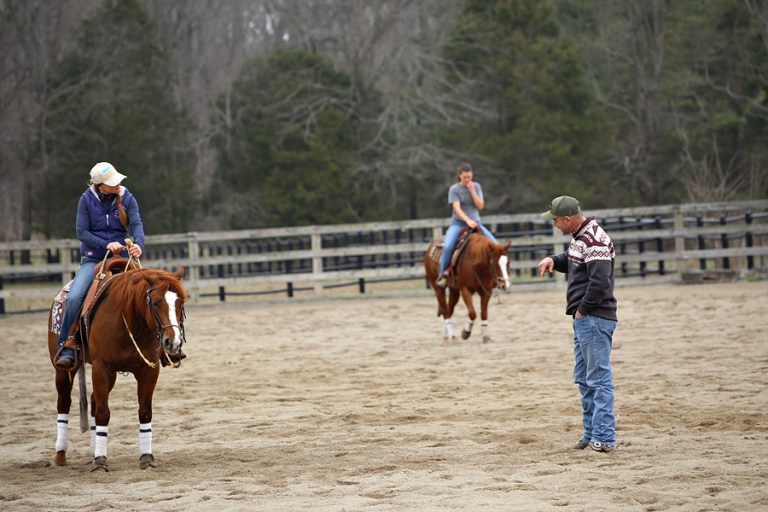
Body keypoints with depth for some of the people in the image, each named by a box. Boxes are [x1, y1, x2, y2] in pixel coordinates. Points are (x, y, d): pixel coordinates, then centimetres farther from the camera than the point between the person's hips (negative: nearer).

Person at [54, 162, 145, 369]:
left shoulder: (127, 199, 1)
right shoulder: (87, 200, -2)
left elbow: (137, 224, -12)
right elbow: (81, 232, -5)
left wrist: (138, 244, -34)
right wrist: (106, 245, -19)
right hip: (92, 259, -1)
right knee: (74, 297, -25)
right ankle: (67, 349, -17)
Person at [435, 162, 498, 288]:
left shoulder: (476, 186, 6)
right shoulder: (454, 189, -5)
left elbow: (480, 206, -2)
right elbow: (457, 208, -16)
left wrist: (472, 190, -11)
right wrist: (467, 220, -31)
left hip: (475, 223, 4)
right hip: (458, 223, -4)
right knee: (447, 246, -30)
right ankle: (442, 274, -17)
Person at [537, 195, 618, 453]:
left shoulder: (595, 242, -20)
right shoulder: (579, 237, 13)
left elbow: (600, 282, -27)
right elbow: (572, 261, 31)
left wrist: (582, 310, -17)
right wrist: (553, 260, 10)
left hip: (594, 319, -11)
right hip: (582, 319, 11)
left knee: (599, 378, -8)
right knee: (584, 379, 17)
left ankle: (604, 438, -6)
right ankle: (591, 434, 24)